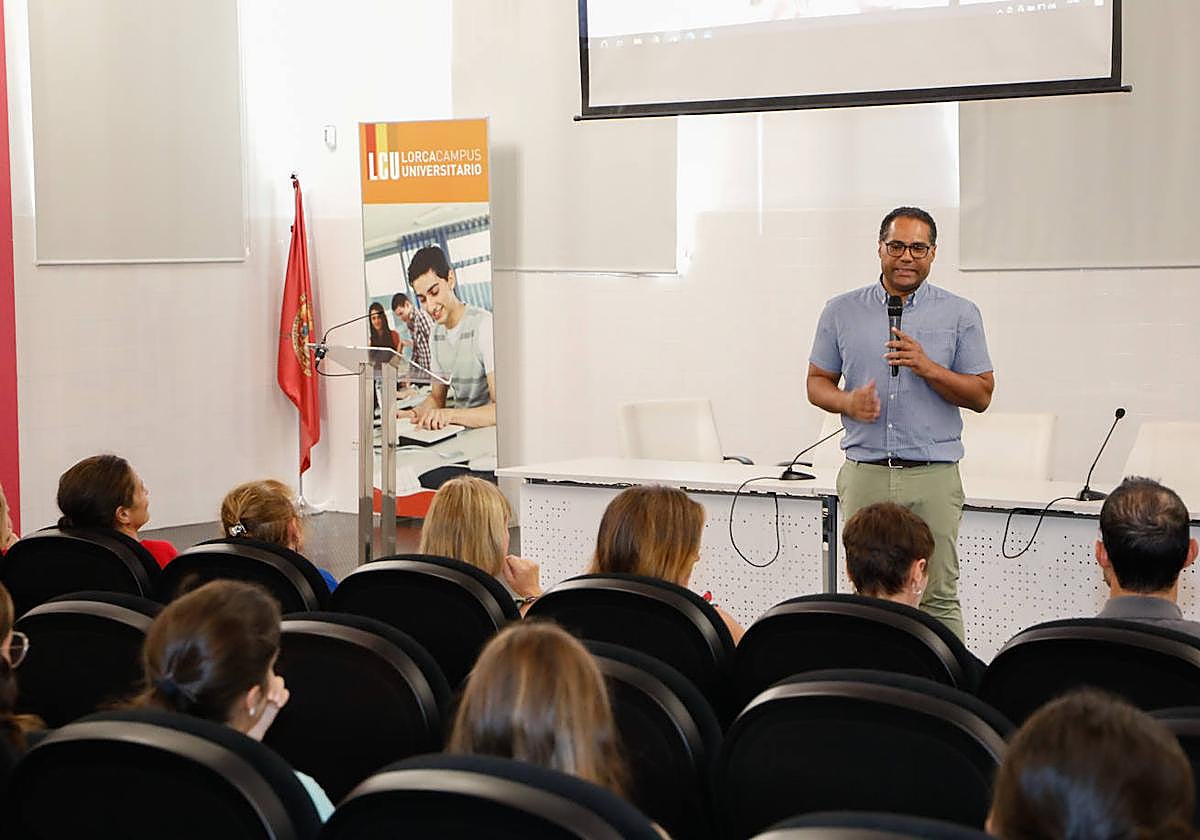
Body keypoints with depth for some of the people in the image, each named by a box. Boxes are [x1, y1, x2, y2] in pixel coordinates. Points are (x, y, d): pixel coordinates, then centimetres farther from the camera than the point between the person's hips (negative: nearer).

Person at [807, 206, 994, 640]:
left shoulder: (960, 315, 5)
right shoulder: (842, 311, 10)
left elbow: (981, 395, 3)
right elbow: (817, 383, 13)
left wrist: (927, 367, -13)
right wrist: (848, 402, -9)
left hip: (933, 476, -1)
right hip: (865, 474, 1)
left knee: (939, 597, -1)